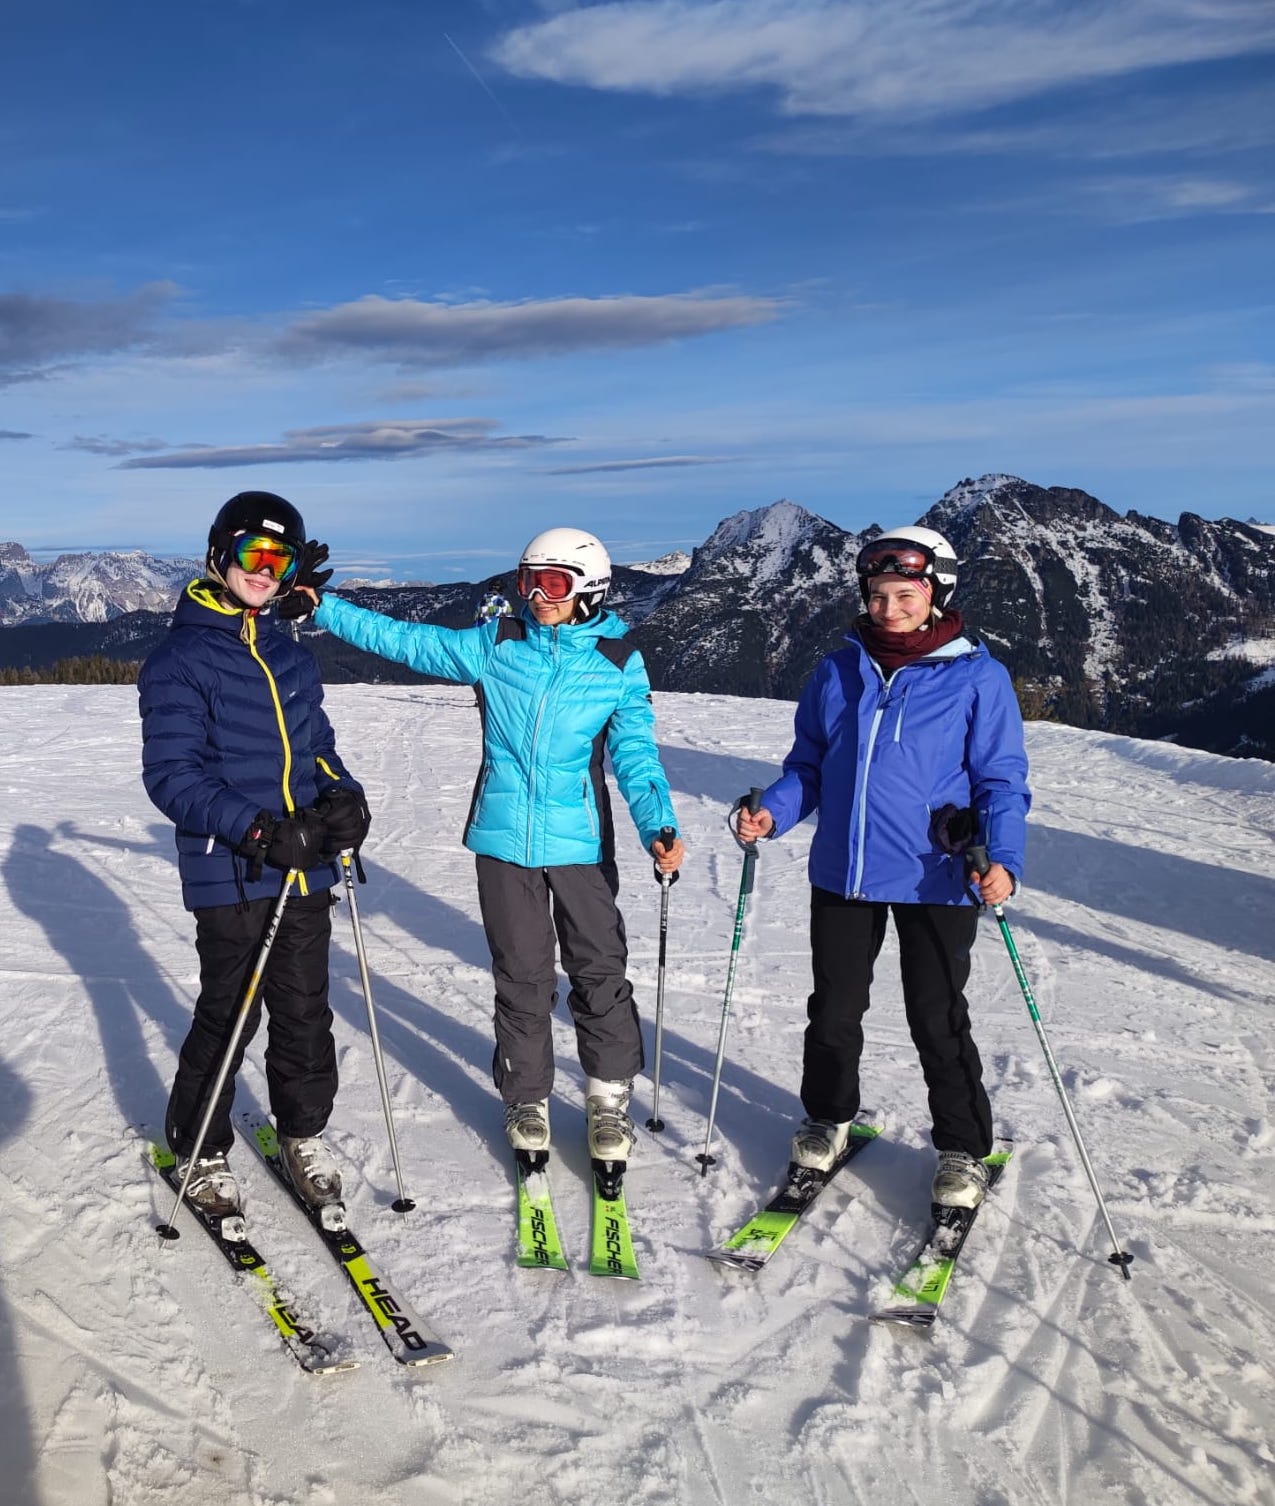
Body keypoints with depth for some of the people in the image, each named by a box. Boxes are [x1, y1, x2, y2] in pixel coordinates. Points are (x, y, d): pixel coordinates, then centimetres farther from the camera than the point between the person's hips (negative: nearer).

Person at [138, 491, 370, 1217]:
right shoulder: (181, 658, -8)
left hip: (306, 868, 5)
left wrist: (345, 796, -2)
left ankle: (304, 1132, 33)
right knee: (228, 1014, 4)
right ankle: (200, 1151, 26)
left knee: (306, 1011, 13)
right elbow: (171, 774, -13)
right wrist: (254, 829, -24)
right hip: (229, 875, -5)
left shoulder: (292, 656, 12)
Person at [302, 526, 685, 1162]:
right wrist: (323, 607, 2)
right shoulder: (495, 645, 0)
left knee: (600, 972, 4)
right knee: (522, 975, 10)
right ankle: (527, 1098, 29)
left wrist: (657, 827, -20)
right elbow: (406, 640, 6)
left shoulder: (619, 663, -3)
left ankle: (610, 1097, 24)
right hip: (504, 840, 1)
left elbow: (635, 754, -6)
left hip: (580, 842, -1)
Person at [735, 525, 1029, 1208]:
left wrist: (1003, 858, -20)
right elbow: (808, 766, 12)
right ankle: (828, 1118, 38)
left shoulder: (977, 677, -5)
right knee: (834, 1010, 15)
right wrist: (772, 812, -6)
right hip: (842, 872, 4)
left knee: (937, 1021, 6)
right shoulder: (836, 672, 6)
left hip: (935, 879, -3)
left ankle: (963, 1150, 26)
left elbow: (1001, 780, -4)